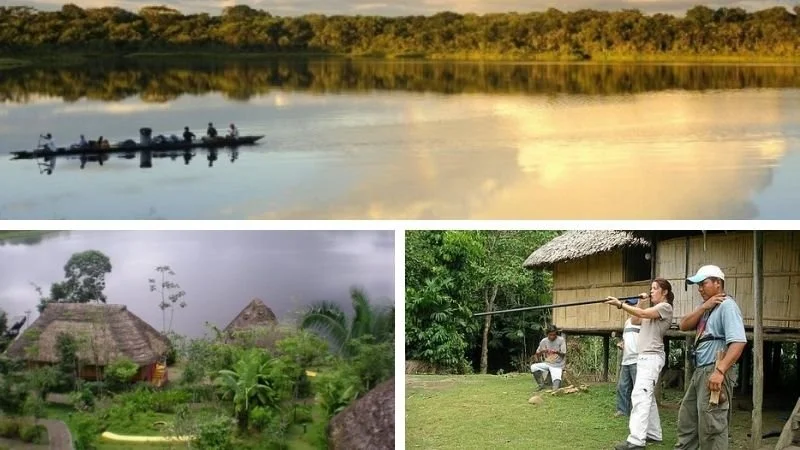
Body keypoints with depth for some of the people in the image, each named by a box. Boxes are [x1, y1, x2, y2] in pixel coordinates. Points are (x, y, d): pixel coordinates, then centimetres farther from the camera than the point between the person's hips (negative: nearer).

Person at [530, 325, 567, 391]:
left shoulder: (561, 340, -8)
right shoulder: (544, 341, 0)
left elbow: (563, 355, -11)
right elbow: (536, 354, 4)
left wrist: (558, 352, -34)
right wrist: (542, 352, -19)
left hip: (557, 365, -5)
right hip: (547, 363, 5)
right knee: (533, 367, -19)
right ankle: (541, 385, -4)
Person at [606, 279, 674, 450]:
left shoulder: (665, 307, -8)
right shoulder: (653, 309, 21)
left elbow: (642, 314, -21)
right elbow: (634, 321, 19)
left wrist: (620, 304, -26)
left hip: (652, 357, -10)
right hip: (644, 357, 10)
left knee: (640, 395, -18)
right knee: (648, 396, 13)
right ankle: (653, 434, 20)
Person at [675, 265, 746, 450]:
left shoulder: (727, 306, -13)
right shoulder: (707, 308, 17)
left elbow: (738, 342, -24)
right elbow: (684, 326, 7)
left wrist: (719, 371, -31)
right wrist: (703, 307, -6)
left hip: (714, 372, -10)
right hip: (700, 371, 10)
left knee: (711, 427, -6)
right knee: (686, 420, 17)